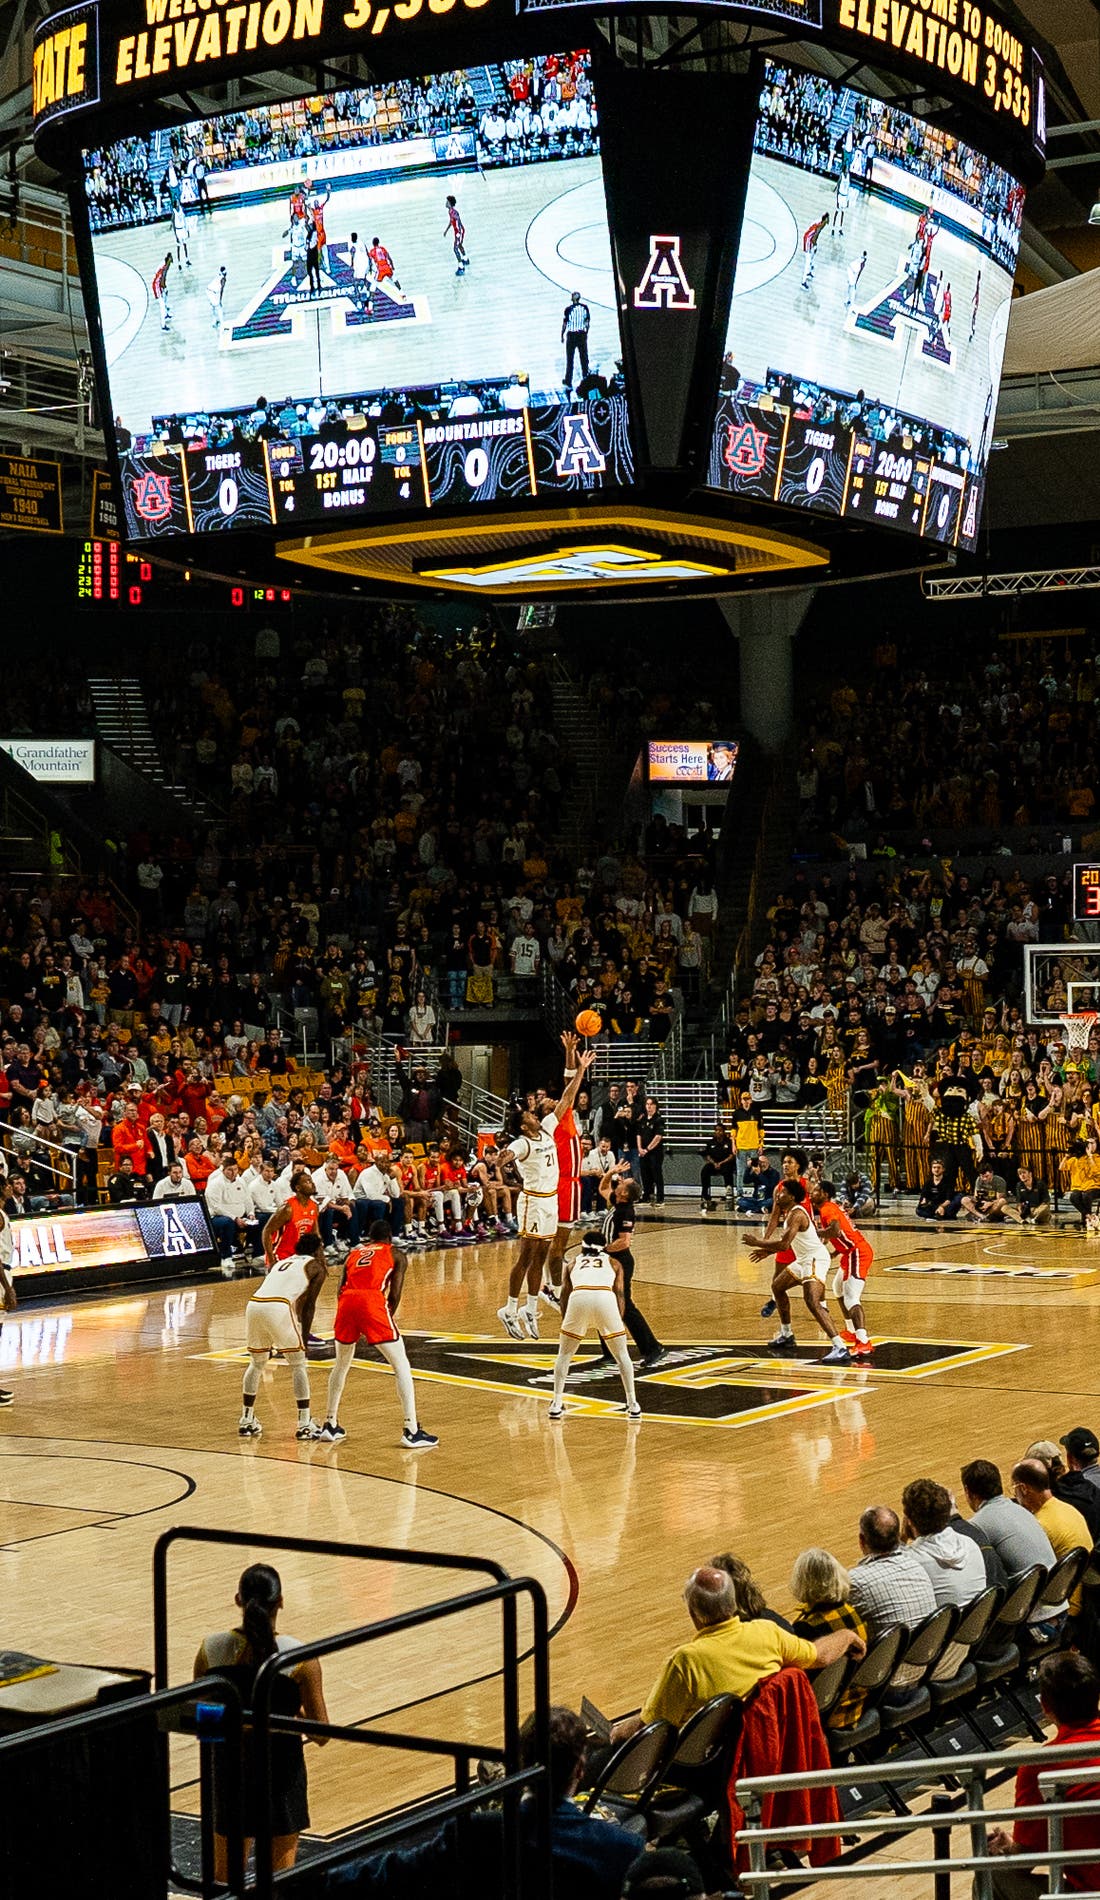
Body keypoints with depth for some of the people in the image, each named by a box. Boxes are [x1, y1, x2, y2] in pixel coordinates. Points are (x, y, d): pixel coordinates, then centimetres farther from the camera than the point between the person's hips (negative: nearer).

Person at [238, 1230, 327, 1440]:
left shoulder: (280, 1262, 34)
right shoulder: (316, 1267, 18)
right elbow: (308, 1306, 11)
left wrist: (268, 1341, 34)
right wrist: (304, 1340, 15)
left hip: (253, 1305, 5)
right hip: (279, 1307, -5)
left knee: (256, 1364, 25)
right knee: (298, 1366, 9)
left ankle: (246, 1421, 29)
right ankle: (304, 1425, 6)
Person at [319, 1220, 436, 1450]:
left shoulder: (353, 1254, 32)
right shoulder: (396, 1254, 22)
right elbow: (394, 1295, 10)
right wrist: (388, 1318, 24)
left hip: (347, 1302, 4)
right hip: (373, 1301, -4)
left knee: (342, 1365, 26)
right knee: (401, 1365, 6)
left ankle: (330, 1425, 30)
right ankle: (412, 1431, -2)